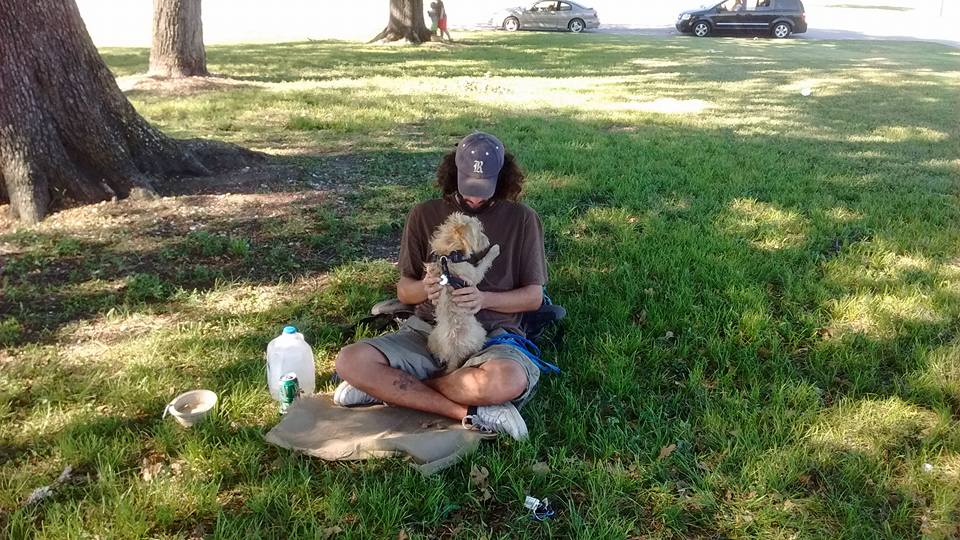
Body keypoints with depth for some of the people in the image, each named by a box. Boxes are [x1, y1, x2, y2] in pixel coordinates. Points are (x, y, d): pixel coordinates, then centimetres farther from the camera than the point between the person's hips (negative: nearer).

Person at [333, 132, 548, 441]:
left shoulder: (522, 219, 4)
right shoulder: (425, 215, 8)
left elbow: (534, 296, 3)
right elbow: (403, 291, 10)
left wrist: (484, 299, -17)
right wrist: (424, 288, -15)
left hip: (492, 335, -1)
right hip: (427, 331, 2)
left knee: (508, 381, -38)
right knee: (350, 361, -25)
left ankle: (389, 387, -16)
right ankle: (470, 413, -22)